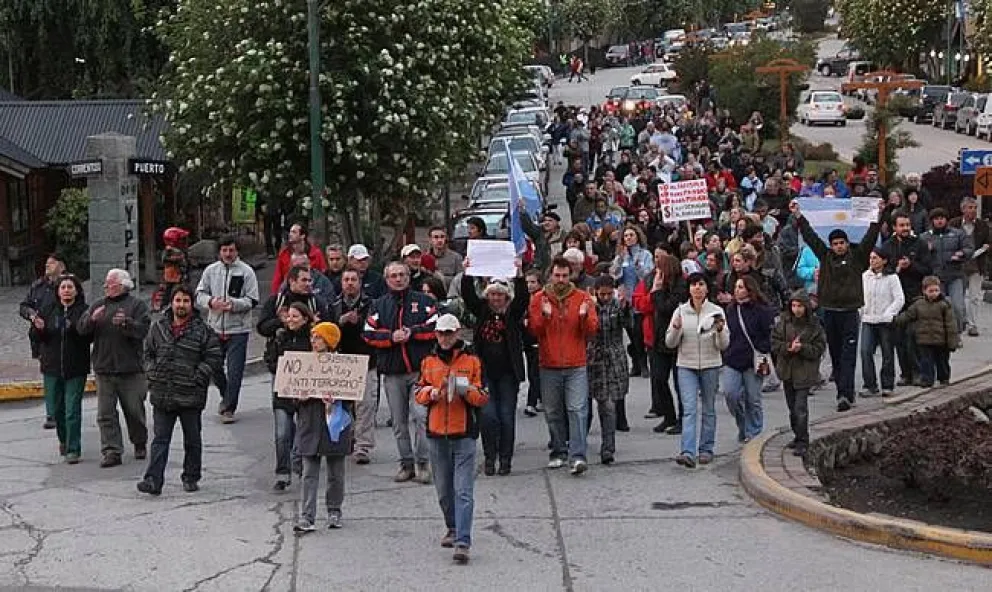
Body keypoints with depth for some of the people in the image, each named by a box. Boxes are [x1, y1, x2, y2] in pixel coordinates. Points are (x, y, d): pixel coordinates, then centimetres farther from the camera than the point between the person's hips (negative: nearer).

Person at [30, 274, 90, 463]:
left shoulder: (84, 311, -4)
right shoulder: (48, 310, 6)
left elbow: (89, 336, -12)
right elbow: (35, 338, 6)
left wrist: (76, 327, -29)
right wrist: (39, 328, -15)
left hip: (76, 369, -4)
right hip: (52, 368, 4)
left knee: (73, 410, -6)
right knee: (55, 409, 13)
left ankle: (73, 449, 2)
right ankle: (64, 439, 37)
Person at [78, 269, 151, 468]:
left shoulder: (137, 305, 0)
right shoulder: (98, 305, 13)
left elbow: (143, 329, -12)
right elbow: (81, 328, 5)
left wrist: (127, 323, -28)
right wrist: (92, 319, -14)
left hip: (130, 369, -3)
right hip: (104, 368, 3)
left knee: (134, 411, 7)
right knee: (106, 413, -2)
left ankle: (140, 445, 27)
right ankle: (111, 451, 0)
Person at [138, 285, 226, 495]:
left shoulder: (203, 330, -3)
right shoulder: (158, 328, 7)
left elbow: (213, 357, -3)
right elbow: (148, 353, 16)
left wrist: (197, 377, -10)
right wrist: (153, 374, 2)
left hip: (191, 395, -2)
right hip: (161, 395, 2)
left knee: (192, 440, 10)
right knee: (160, 439, 0)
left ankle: (191, 478, 24)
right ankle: (153, 480, -4)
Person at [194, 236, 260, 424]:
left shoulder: (246, 271, -3)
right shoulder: (211, 270, 6)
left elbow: (252, 301, -6)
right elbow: (199, 294, 9)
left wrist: (234, 304, -22)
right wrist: (210, 301, -13)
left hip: (238, 329, -4)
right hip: (214, 327, 4)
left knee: (235, 371, -5)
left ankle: (228, 408, 4)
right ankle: (226, 397, 36)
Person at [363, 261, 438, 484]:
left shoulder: (423, 301, 6)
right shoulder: (379, 306, 12)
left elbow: (435, 327, -3)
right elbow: (368, 334, 4)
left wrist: (412, 332, -11)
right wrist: (391, 336, -10)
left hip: (420, 369, -3)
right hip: (392, 372, 3)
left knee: (421, 415, -15)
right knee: (399, 422, 7)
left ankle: (422, 463, -9)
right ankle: (406, 464, 15)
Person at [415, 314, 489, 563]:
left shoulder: (471, 361, 3)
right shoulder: (429, 362, 12)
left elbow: (483, 398, 1)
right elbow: (418, 393, 11)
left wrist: (467, 390, -18)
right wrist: (432, 393, -10)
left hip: (463, 434, -4)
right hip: (436, 433, 4)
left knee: (463, 491, -11)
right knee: (444, 490, 13)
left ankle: (462, 542, -18)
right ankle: (453, 529, 34)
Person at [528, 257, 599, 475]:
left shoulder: (583, 298, 4)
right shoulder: (538, 299, 5)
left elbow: (592, 330, 0)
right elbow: (533, 330, -2)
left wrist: (584, 316, -20)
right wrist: (544, 315, -19)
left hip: (576, 367, -1)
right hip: (549, 367, 2)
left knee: (577, 410, -10)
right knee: (553, 412, 8)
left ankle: (577, 456, -14)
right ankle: (558, 453, 20)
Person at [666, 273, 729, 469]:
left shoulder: (716, 311, -1)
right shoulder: (680, 311, 1)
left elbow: (723, 345, -3)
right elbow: (670, 343, 1)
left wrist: (720, 330, -21)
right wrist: (676, 328, -17)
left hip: (710, 366, 0)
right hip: (686, 366, 0)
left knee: (708, 409, 10)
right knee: (689, 409, -10)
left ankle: (706, 449, 21)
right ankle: (688, 453, -19)